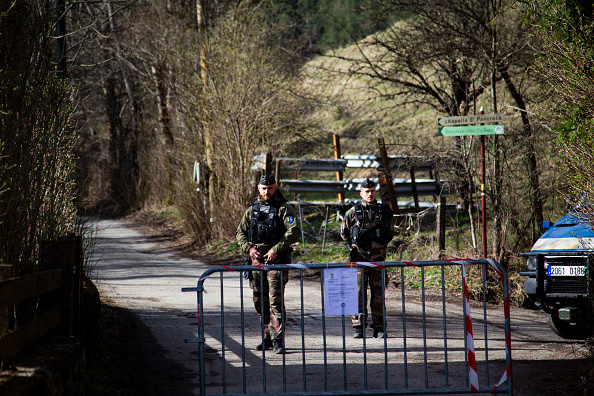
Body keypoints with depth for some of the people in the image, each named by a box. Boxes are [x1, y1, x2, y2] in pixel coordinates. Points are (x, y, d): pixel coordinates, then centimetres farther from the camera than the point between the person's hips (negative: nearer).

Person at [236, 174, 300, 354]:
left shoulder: (284, 209, -2)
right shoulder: (252, 210, 14)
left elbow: (294, 232, -13)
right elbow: (240, 232, 17)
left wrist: (276, 249, -21)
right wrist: (248, 248, -3)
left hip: (277, 259, -6)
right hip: (257, 259, 6)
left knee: (275, 300, -12)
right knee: (260, 301, 9)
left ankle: (278, 340, -13)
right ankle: (268, 337, 19)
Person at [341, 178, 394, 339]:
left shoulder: (383, 211, 6)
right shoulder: (353, 212, 1)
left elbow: (390, 231, 19)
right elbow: (344, 231, 12)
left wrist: (382, 245, 12)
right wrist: (353, 245, 8)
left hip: (378, 257, 2)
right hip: (359, 257, -2)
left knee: (378, 292, 2)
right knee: (359, 291, -2)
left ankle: (379, 327, 7)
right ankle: (358, 327, 3)